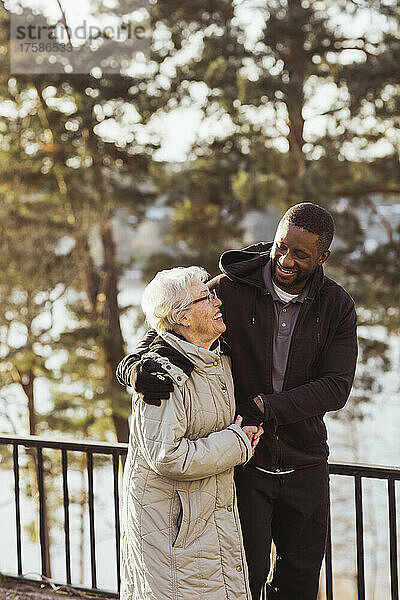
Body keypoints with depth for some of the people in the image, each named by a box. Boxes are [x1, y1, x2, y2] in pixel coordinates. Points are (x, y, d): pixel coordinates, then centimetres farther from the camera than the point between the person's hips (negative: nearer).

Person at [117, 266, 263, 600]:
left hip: (216, 507, 8)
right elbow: (166, 457, -26)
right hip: (170, 518, -8)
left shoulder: (222, 360, 7)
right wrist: (237, 444, -17)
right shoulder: (163, 372, -21)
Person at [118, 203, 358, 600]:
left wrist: (264, 406, -23)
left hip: (305, 466, 3)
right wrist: (139, 368, -32)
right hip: (243, 463, -2)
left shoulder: (337, 306, -5)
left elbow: (336, 387, -13)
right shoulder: (231, 289, -11)